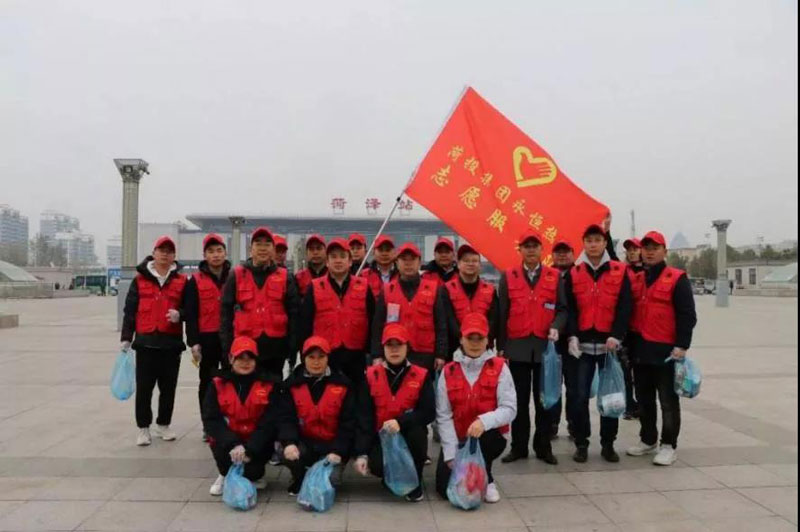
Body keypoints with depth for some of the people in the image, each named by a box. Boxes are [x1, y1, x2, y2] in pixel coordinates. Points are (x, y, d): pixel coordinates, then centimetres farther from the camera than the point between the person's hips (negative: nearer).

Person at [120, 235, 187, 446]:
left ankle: (163, 425, 25)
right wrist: (126, 338, 0)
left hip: (171, 341, 1)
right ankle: (143, 427, 16)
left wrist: (179, 314, -15)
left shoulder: (182, 281, 4)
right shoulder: (140, 279, 4)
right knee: (144, 387, 3)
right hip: (145, 341, -1)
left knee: (168, 387, 9)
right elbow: (130, 310, 4)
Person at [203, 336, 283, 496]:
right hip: (228, 440, 2)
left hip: (257, 443, -1)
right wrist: (232, 444, -27)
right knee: (216, 440, -29)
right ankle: (226, 475, 5)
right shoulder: (218, 384, -6)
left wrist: (250, 448, -23)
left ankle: (255, 475, 17)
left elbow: (270, 421, -13)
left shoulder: (269, 384, -9)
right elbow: (210, 419, -14)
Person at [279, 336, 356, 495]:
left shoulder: (342, 384, -4)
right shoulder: (293, 384, 0)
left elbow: (348, 422, -5)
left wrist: (338, 450, -17)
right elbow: (287, 418, -7)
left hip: (331, 445, -1)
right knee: (289, 455, -30)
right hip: (304, 442, 1)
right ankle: (301, 480, 7)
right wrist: (289, 442, -27)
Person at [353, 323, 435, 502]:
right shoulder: (371, 375, -3)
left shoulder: (421, 375, -6)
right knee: (376, 465, -29)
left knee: (417, 432, -34)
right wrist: (361, 453, -14)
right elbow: (364, 417, -6)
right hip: (381, 436, 0)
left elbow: (429, 412, -15)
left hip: (409, 435, 0)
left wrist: (401, 422, -31)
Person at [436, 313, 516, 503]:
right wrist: (451, 453, -16)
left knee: (484, 434, -35)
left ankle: (486, 480, -6)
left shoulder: (499, 367, -7)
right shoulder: (448, 371, -4)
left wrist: (484, 421, -34)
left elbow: (509, 409, -16)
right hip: (458, 439, 1)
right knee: (446, 488, -13)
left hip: (490, 438, -1)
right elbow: (443, 416, -8)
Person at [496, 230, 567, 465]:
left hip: (545, 347, 0)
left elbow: (562, 308, 5)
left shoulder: (555, 276, 5)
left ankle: (543, 447, 18)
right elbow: (502, 314, 4)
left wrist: (556, 327, -16)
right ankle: (518, 447, 16)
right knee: (519, 400, 6)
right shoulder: (508, 277, 4)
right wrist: (501, 347, 1)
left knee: (544, 399, 7)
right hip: (517, 347, 0)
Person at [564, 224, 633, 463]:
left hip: (609, 343, 0)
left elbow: (625, 307, -2)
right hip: (582, 344, 0)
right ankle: (581, 444, 13)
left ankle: (608, 444, 20)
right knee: (580, 396, 1)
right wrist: (572, 336, -10)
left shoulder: (620, 272, 3)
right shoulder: (573, 274, 5)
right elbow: (570, 309, 2)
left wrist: (616, 336, -13)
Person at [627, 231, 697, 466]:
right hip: (640, 350, 6)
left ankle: (669, 446, 11)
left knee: (668, 400, 2)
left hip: (666, 351, -6)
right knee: (644, 399, 14)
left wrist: (682, 346, -16)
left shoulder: (677, 279, -5)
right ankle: (648, 440, 27)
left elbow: (687, 315, -9)